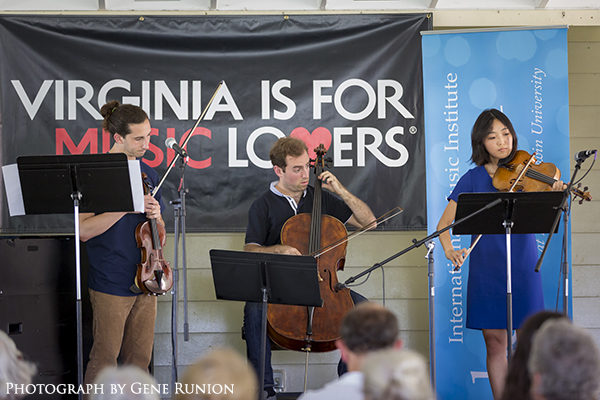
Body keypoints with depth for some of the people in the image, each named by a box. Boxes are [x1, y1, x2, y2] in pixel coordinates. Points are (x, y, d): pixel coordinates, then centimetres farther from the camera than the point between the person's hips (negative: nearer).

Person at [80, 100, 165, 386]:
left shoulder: (148, 174, 11)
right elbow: (84, 230, -15)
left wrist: (155, 216, -5)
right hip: (111, 284, -6)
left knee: (140, 358, 10)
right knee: (105, 359, 0)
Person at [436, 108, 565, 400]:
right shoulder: (473, 179, 4)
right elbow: (445, 222, 5)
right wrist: (449, 250, -13)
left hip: (523, 266, 0)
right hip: (487, 269, 0)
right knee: (495, 343, 3)